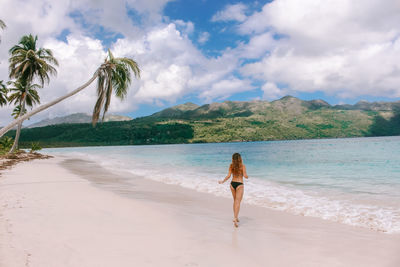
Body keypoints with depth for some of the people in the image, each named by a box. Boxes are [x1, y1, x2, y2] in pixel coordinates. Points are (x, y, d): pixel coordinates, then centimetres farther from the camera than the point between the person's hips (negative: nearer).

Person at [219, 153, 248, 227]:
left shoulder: (231, 166, 0)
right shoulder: (242, 166, -8)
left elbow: (228, 176, -3)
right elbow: (245, 176, -11)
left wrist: (222, 181, 9)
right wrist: (247, 176, 12)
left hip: (232, 184, 4)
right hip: (239, 185, -4)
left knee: (235, 201, 19)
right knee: (237, 202, -5)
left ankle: (236, 217, 25)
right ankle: (235, 218, -18)